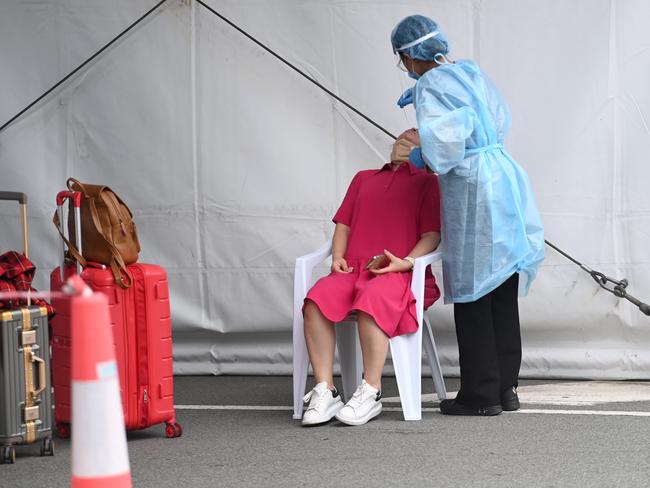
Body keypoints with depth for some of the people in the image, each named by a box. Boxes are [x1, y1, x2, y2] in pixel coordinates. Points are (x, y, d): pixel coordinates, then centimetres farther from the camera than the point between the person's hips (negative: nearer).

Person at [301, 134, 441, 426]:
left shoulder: (428, 183, 18)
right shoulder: (363, 178, 33)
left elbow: (432, 234, 6)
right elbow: (343, 224, 28)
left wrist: (406, 262, -12)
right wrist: (338, 257, 7)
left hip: (398, 272, -4)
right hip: (353, 270, 4)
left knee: (371, 301, -39)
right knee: (316, 301, -29)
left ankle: (370, 393, -32)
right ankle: (324, 393, -28)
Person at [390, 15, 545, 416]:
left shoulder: (430, 87, -9)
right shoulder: (471, 73, 15)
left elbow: (443, 141, -21)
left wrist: (418, 155, -1)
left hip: (472, 188, -8)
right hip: (507, 176, 8)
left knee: (472, 296, 0)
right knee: (504, 295, 11)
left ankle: (481, 394, 4)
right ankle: (506, 388, 16)